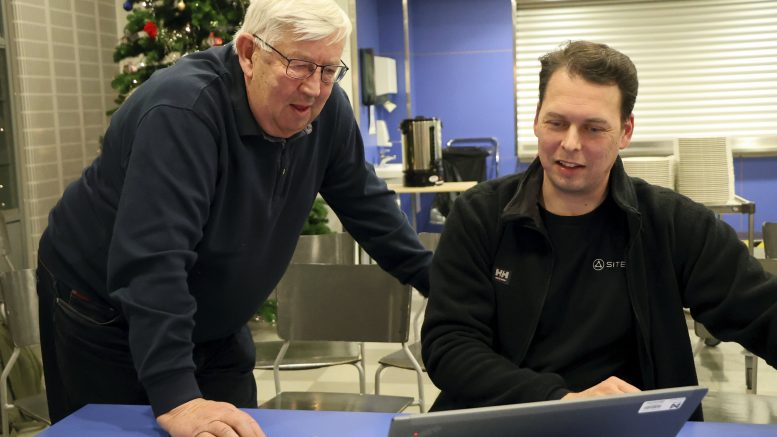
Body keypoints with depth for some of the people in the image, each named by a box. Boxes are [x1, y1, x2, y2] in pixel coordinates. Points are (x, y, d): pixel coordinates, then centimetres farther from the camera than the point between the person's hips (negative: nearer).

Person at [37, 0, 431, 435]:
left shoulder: (327, 109, -11)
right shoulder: (183, 109, -33)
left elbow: (366, 202, 4)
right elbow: (151, 260, -40)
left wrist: (437, 279, 3)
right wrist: (176, 399, -45)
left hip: (213, 322, 6)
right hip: (106, 317, -6)